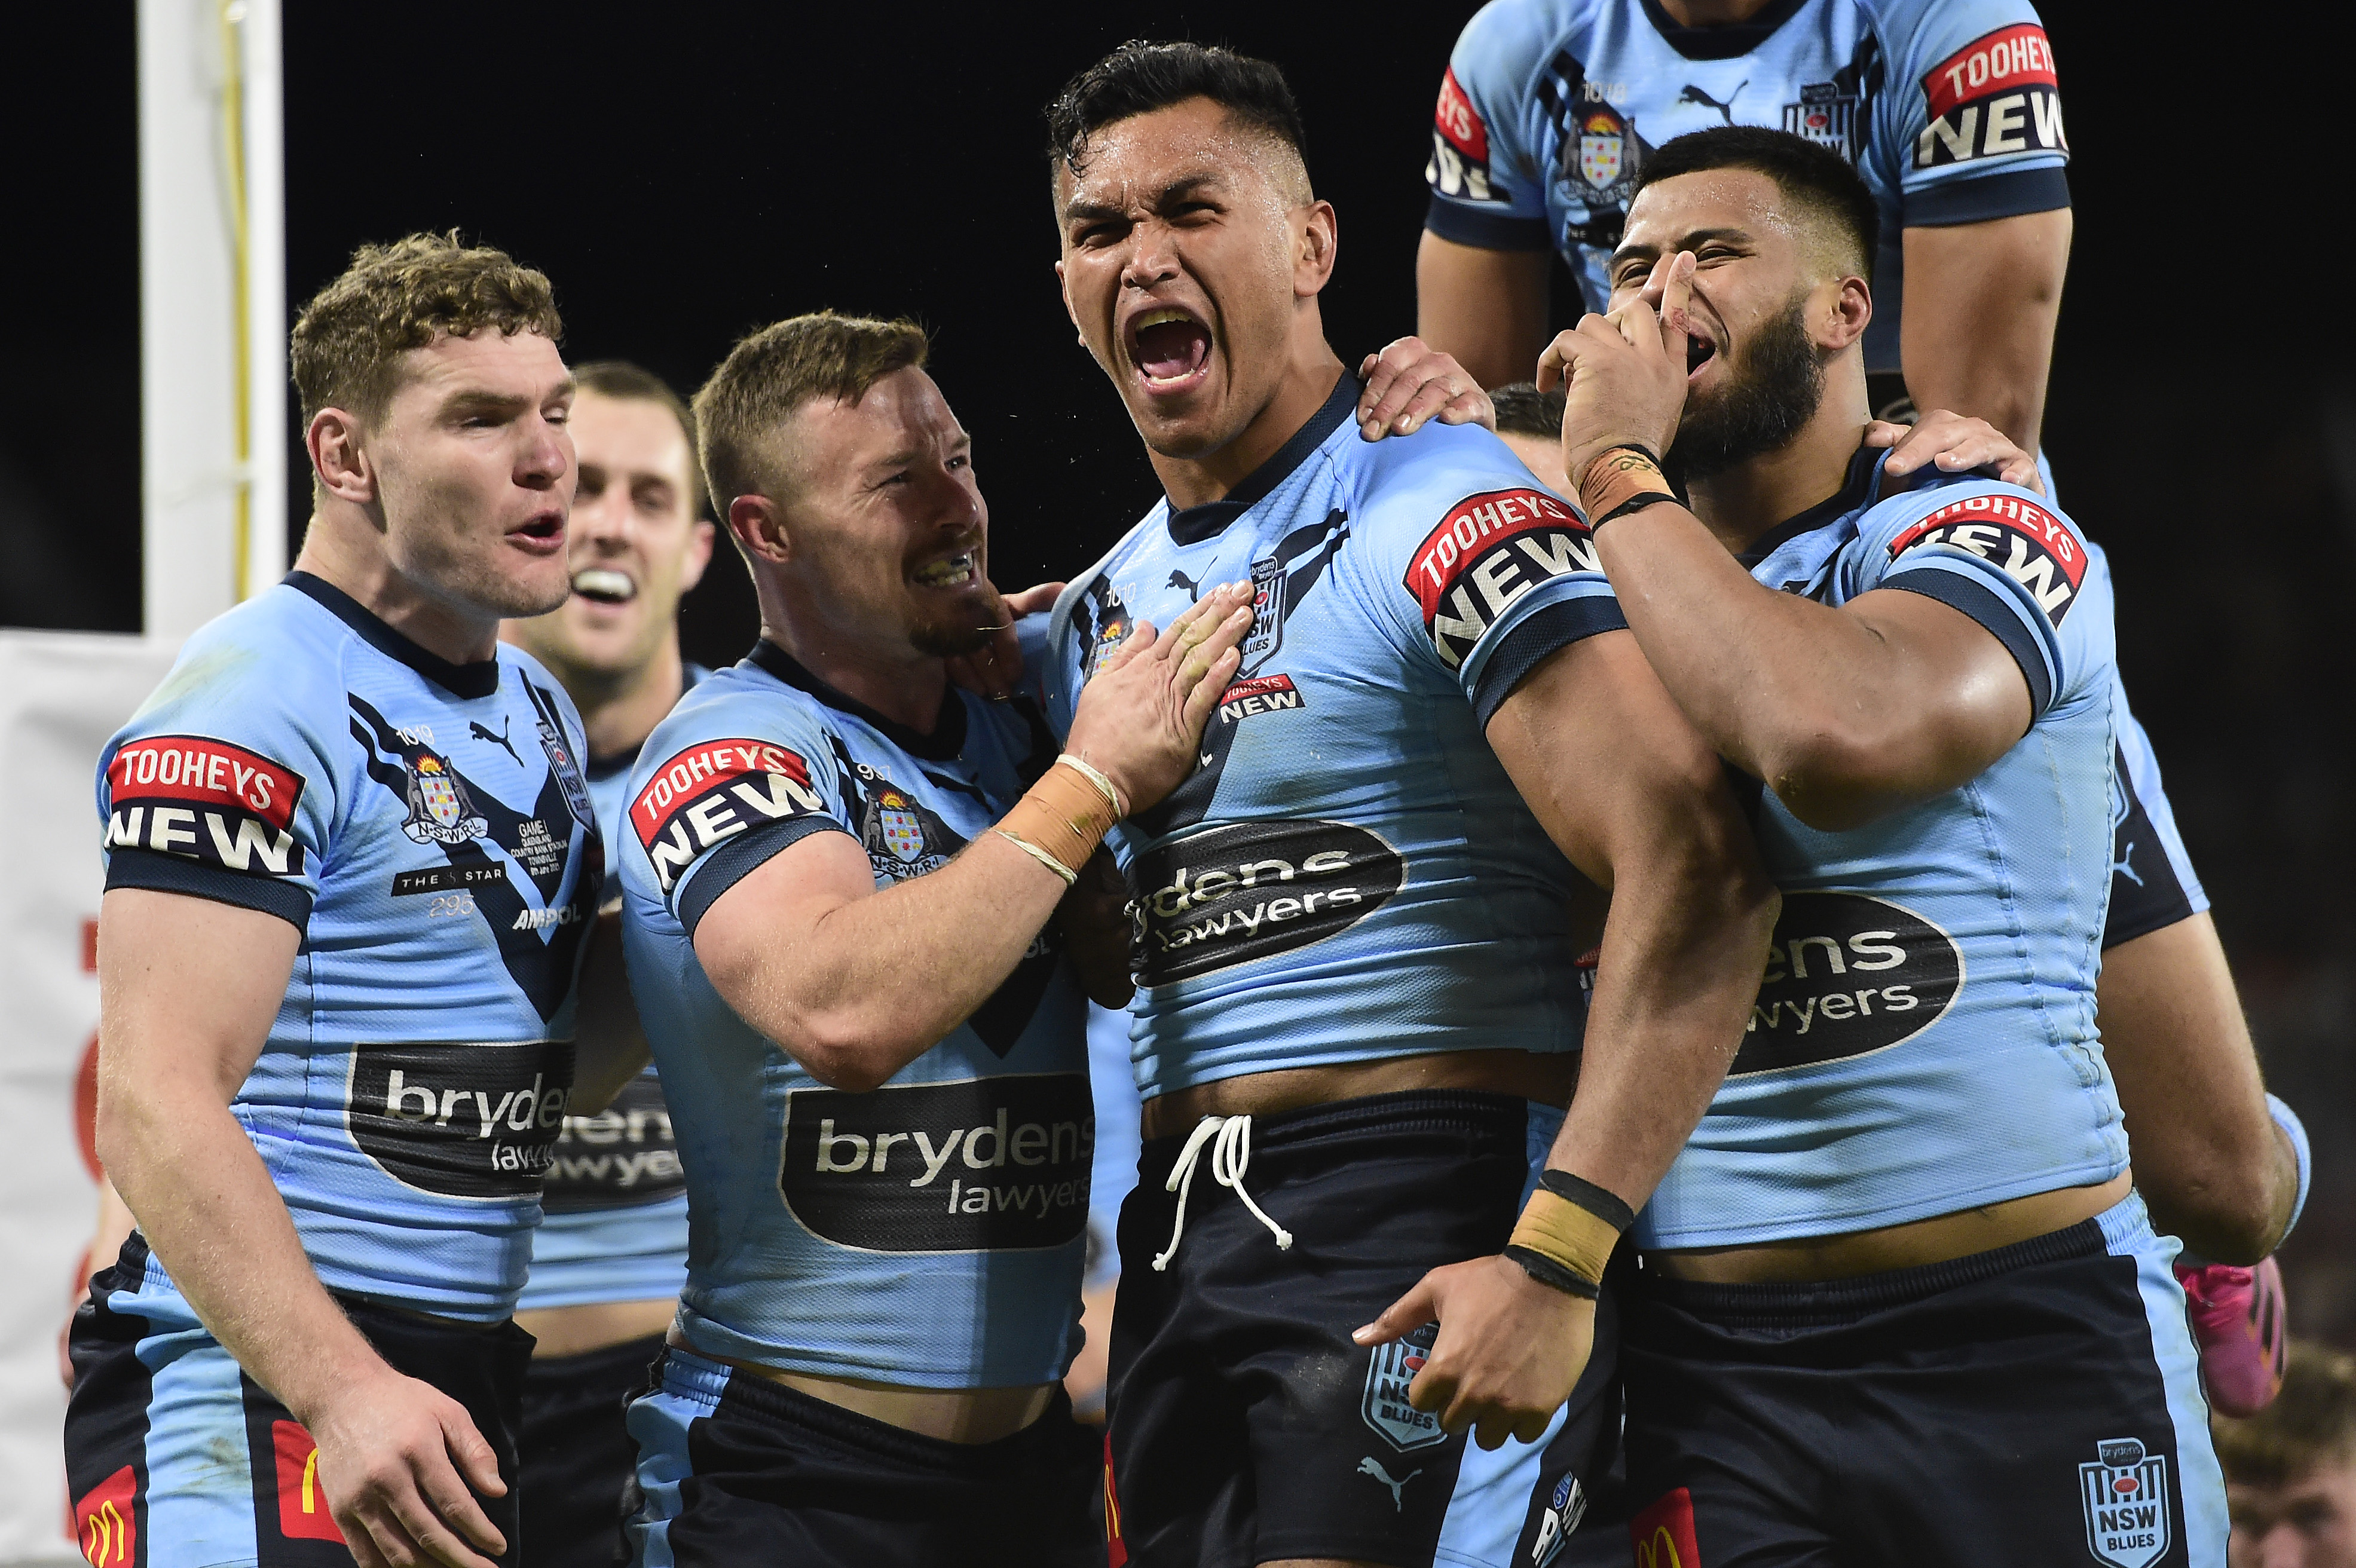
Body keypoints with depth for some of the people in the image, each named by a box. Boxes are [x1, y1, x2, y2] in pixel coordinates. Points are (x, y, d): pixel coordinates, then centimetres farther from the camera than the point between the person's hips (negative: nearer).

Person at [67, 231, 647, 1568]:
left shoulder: (542, 715, 17)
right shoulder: (253, 713, -13)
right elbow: (157, 1108, -21)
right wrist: (344, 1392, -30)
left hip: (466, 1397, 9)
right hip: (256, 1395, -9)